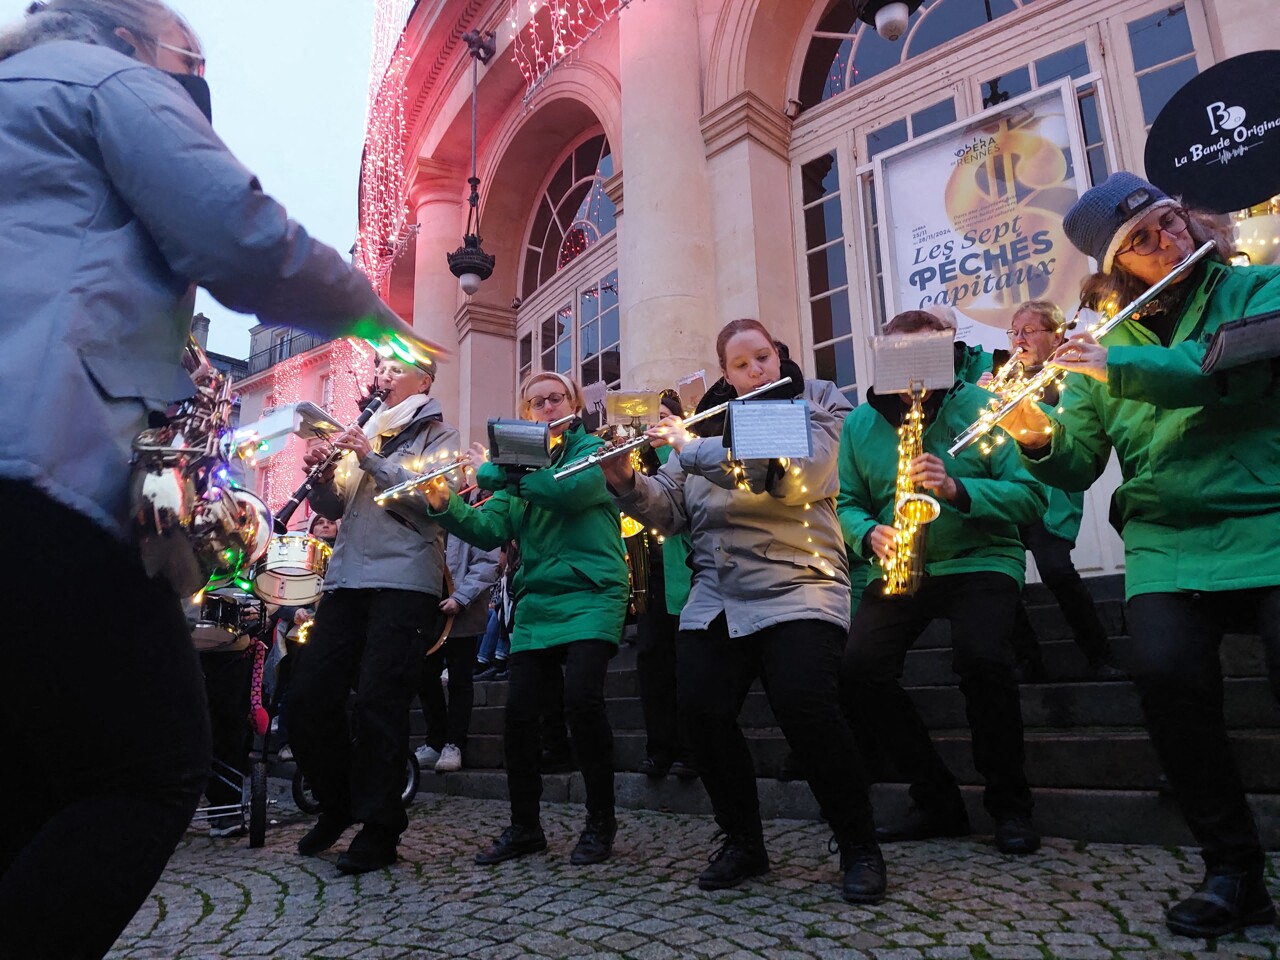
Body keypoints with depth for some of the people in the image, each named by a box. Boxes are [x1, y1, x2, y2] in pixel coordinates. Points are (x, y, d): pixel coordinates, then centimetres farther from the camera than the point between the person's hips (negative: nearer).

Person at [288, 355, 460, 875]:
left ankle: (379, 828, 6)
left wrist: (372, 459, -13)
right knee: (307, 696, 4)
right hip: (346, 579, 6)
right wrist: (321, 473, 1)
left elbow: (433, 498, -11)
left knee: (377, 704, -7)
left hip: (404, 582, -6)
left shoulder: (438, 435, 6)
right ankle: (338, 804, 25)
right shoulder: (363, 434, 24)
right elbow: (334, 509, 20)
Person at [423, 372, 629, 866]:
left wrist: (494, 471, -13)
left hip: (590, 597, -5)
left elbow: (570, 490, -20)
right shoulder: (519, 464, 16)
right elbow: (489, 530, 6)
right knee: (519, 712, 0)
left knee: (581, 696, -21)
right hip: (535, 605, 5)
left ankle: (601, 820, -1)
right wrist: (444, 504, -11)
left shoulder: (592, 450, 3)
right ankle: (524, 826, 19)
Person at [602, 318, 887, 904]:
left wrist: (692, 448, -14)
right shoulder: (708, 424, 17)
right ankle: (743, 843, 13)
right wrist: (625, 479, -7)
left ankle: (860, 848, 1)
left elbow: (797, 474, -16)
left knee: (804, 707, -23)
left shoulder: (817, 407, 6)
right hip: (715, 599, 4)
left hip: (796, 588, -4)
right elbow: (670, 514, 12)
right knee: (700, 711, -11)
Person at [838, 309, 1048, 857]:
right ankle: (937, 802, 3)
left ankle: (1009, 805, -4)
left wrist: (957, 489, -24)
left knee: (982, 657, -30)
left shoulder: (979, 406, -3)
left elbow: (1030, 498, -8)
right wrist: (870, 535, -11)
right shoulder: (861, 423, 8)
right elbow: (848, 503, 11)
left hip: (981, 561, -3)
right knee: (861, 670, -18)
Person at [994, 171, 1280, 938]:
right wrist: (1037, 438, -13)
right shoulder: (1107, 342, 13)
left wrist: (1115, 367, -18)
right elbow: (1077, 466, 8)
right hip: (1168, 539, 2)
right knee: (1165, 672, -22)